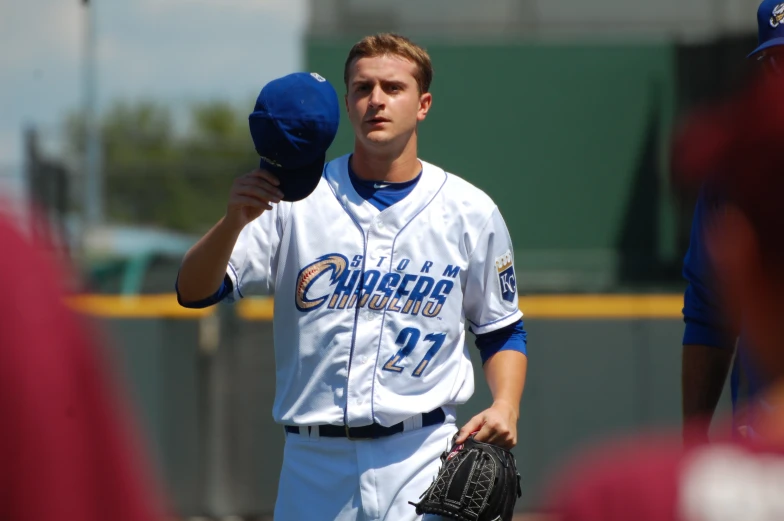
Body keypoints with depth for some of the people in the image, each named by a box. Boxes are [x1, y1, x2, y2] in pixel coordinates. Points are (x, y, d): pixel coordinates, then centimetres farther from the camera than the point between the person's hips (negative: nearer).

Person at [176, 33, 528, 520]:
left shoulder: (470, 211, 6)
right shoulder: (297, 199, 3)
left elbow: (503, 331, 15)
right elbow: (194, 291, -5)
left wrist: (506, 407, -5)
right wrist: (235, 220, -25)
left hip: (423, 464, -1)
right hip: (313, 463, 1)